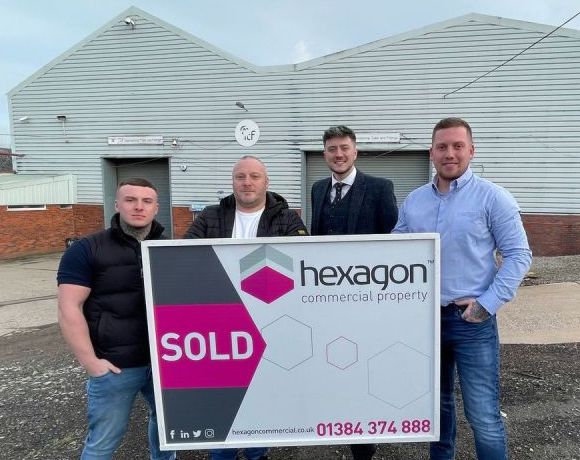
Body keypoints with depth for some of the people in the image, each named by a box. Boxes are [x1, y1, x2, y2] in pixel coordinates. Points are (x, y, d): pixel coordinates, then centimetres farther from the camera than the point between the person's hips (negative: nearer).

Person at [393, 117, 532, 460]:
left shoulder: (492, 197, -7)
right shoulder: (413, 201, 6)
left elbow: (518, 255, -7)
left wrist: (488, 304, -14)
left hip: (472, 321, -4)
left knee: (484, 416, 0)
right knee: (437, 403, 21)